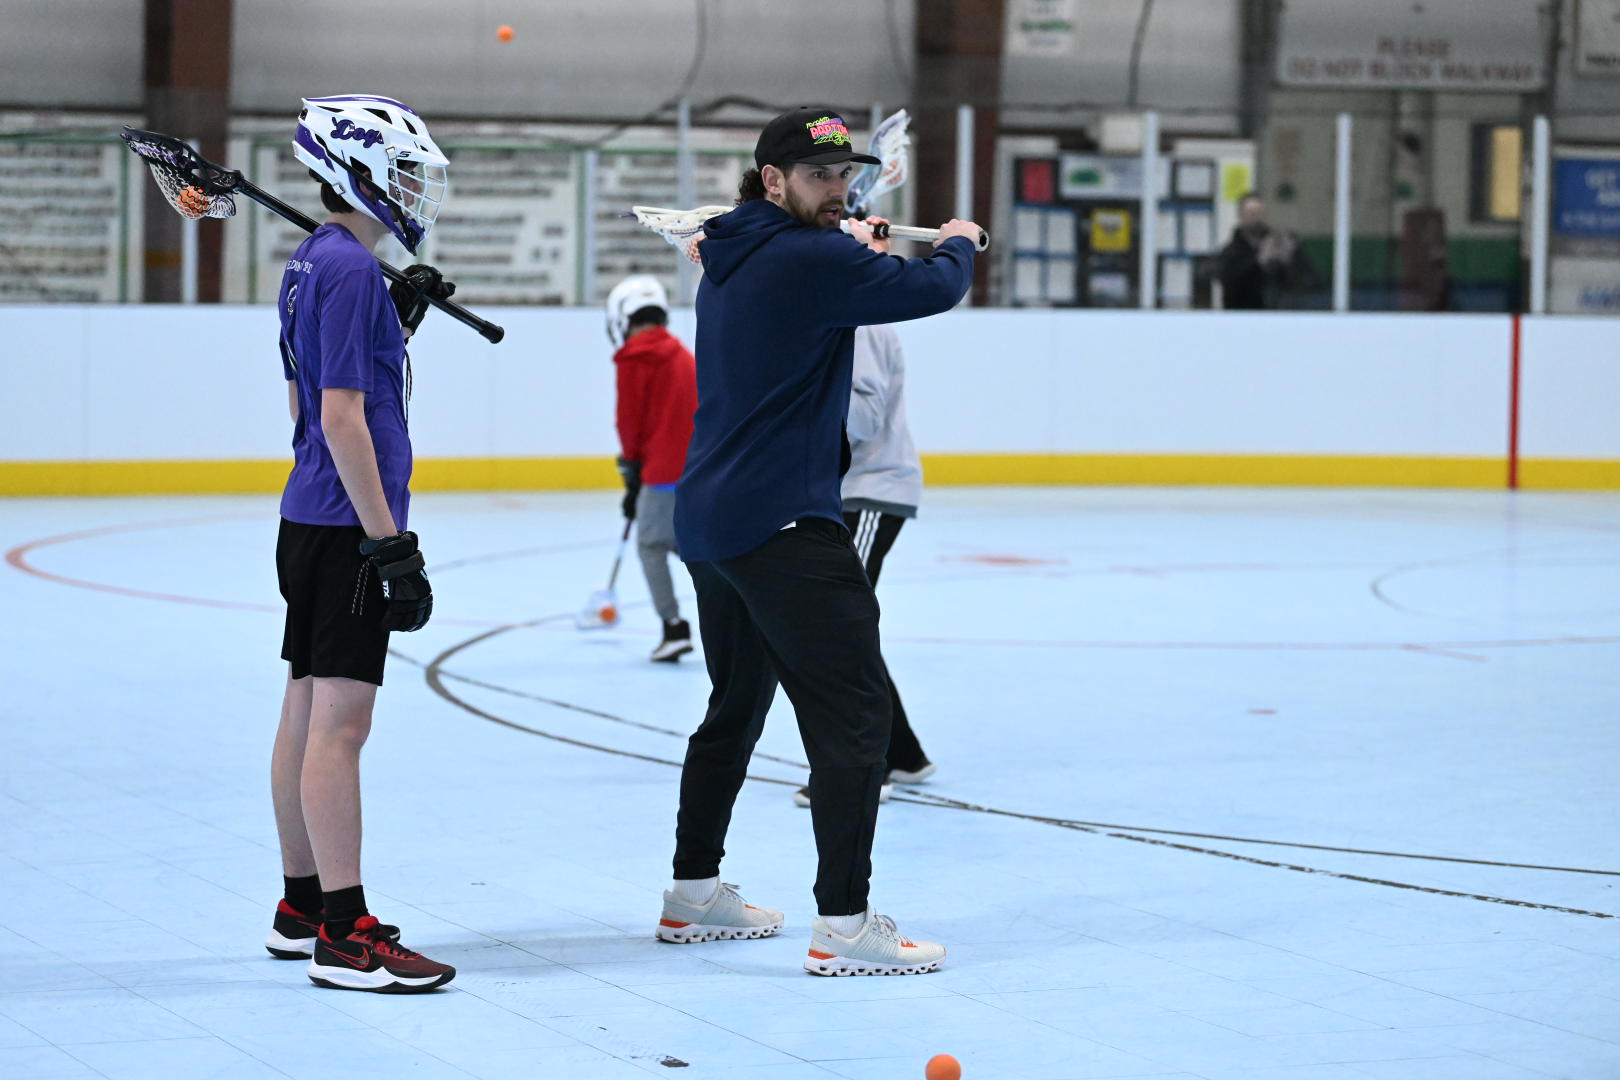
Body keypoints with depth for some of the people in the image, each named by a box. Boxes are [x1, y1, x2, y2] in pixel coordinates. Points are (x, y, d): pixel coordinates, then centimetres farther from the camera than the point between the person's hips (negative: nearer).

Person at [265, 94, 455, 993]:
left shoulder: (310, 262, 13)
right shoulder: (349, 267, -16)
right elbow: (342, 414, -20)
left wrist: (397, 318, 14)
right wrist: (388, 541, -19)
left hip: (311, 522, 10)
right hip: (346, 524, -10)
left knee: (307, 712, 15)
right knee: (339, 720, -10)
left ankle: (302, 907, 23)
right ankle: (344, 936, -10)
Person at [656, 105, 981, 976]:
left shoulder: (730, 260, 12)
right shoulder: (810, 259, -15)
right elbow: (933, 289, -11)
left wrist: (860, 248, 21)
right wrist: (956, 244, 9)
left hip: (707, 520, 10)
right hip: (781, 524, -10)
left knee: (738, 701, 22)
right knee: (853, 710, -8)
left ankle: (693, 893, 29)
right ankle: (842, 922, -12)